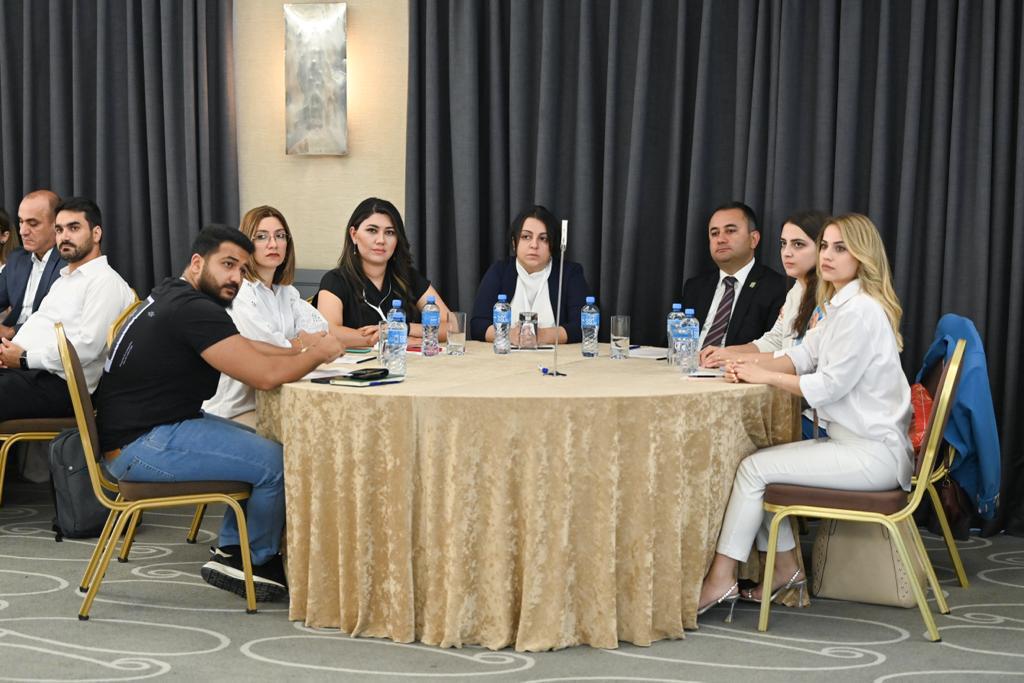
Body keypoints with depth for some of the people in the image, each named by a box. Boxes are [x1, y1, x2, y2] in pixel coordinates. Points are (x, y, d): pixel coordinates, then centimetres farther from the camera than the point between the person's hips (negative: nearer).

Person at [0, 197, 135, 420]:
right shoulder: (62, 280, 28)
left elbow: (88, 346, -15)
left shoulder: (106, 281, -4)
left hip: (59, 384, -9)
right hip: (22, 369, 9)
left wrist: (25, 359, -10)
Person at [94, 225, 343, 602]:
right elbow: (265, 374, -25)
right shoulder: (192, 309, -21)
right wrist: (319, 353, -7)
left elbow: (241, 348, 22)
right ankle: (259, 562, 9)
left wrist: (296, 349, 7)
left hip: (148, 426, 11)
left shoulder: (173, 295, 12)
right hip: (139, 446, -11)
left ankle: (230, 554, 17)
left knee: (258, 447, 17)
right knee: (275, 461, -13)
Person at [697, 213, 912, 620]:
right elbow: (805, 355, 15)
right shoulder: (841, 305, 14)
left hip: (873, 453, -10)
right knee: (761, 462, 10)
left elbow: (829, 385, -20)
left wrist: (765, 376, -10)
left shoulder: (861, 311, -19)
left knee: (754, 468, -12)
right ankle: (786, 569, 14)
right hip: (853, 441, 10)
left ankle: (721, 581, -7)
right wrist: (750, 367, -3)